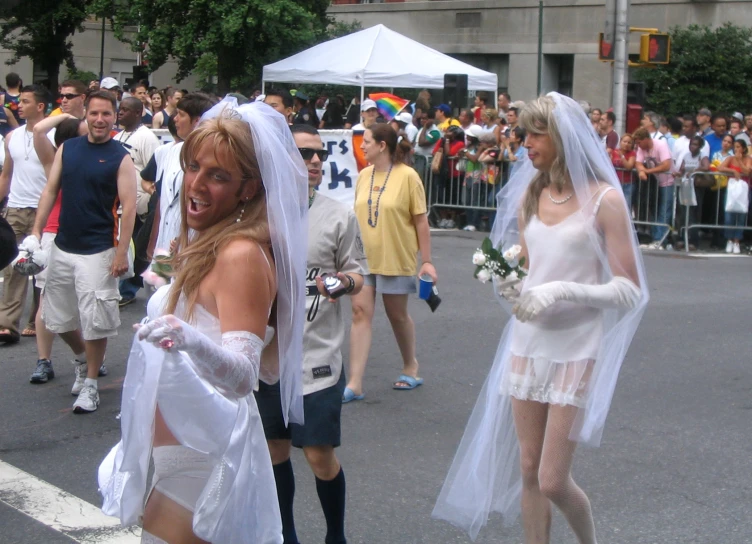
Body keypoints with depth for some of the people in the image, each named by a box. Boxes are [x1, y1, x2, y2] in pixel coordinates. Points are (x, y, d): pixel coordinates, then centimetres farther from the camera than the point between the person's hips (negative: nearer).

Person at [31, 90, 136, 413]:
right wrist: (36, 232, 0)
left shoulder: (120, 157, -6)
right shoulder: (67, 149, 6)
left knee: (94, 321, -3)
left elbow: (128, 206, -10)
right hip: (62, 248, 5)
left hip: (98, 252, -5)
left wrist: (122, 251, -15)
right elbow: (50, 190, 8)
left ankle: (90, 384, 11)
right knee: (59, 318, 15)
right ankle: (85, 359, 38)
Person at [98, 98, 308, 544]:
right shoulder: (206, 245, 8)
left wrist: (194, 341, -49)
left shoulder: (242, 255, -20)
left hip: (202, 468, -10)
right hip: (188, 456, 10)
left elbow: (243, 375, -29)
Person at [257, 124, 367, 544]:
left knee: (319, 454, -3)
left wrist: (343, 282, -19)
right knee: (275, 447, 12)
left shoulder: (339, 216, -2)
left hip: (318, 354, -2)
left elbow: (358, 277, 2)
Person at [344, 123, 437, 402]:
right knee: (360, 312, -5)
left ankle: (410, 368, 36)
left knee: (397, 315, 11)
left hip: (396, 259, -4)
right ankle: (354, 384, -6)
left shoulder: (407, 176, -11)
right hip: (363, 257, 4)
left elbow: (421, 221, -8)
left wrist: (426, 261, -9)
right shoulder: (363, 175, 3)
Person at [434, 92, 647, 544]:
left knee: (553, 481, -4)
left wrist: (564, 291, -22)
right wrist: (511, 284, -3)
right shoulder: (530, 196, 9)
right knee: (528, 472, 9)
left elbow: (629, 290, -11)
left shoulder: (604, 200, -9)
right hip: (527, 345, 6)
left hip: (576, 353, -5)